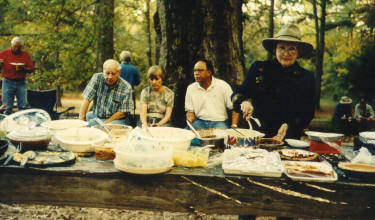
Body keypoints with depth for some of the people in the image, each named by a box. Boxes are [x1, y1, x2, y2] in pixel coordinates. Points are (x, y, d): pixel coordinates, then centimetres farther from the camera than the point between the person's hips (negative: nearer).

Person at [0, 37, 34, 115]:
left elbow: (31, 69, 5)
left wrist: (23, 69, -15)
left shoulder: (25, 54, 6)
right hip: (8, 82, -1)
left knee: (22, 107, -1)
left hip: (21, 83, 1)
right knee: (7, 107, -3)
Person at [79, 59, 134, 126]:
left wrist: (105, 123, -18)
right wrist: (81, 119, -18)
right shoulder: (97, 78, -5)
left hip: (116, 119, -2)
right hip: (96, 116, 3)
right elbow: (86, 99, -9)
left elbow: (122, 113, -10)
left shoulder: (126, 88, -12)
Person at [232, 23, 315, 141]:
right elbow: (236, 96, 7)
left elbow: (307, 114, 6)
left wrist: (288, 126, -11)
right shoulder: (259, 68, 7)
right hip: (256, 135, 0)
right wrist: (244, 102, -16)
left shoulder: (306, 78, 8)